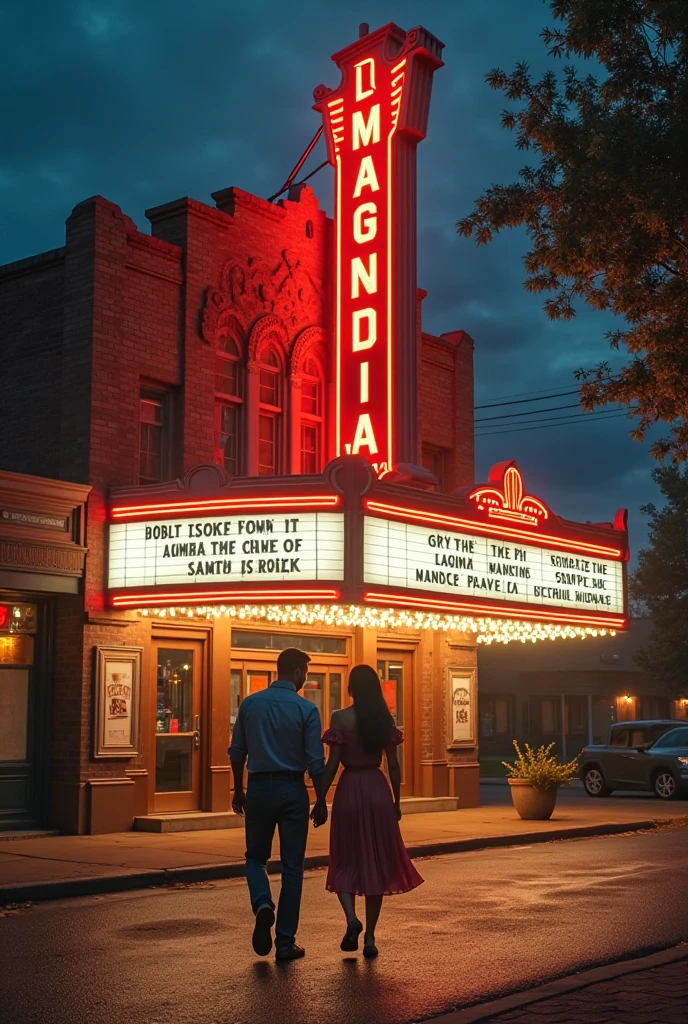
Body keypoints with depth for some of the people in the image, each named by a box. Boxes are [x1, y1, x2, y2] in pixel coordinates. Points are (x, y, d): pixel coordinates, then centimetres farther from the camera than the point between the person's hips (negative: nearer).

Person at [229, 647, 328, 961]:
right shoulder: (306, 709, -8)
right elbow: (316, 762, -8)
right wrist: (321, 802, 1)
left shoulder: (250, 704, 2)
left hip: (259, 788, 2)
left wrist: (238, 790, 19)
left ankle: (262, 904, -10)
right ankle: (286, 943, 9)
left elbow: (236, 752, 7)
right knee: (292, 866, 8)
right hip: (292, 791, -2)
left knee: (256, 857, 20)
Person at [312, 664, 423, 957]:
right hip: (378, 790, 3)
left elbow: (332, 764, -10)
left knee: (345, 860, 11)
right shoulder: (385, 719, 2)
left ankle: (352, 919, -12)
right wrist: (396, 801, 14)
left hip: (349, 790, -3)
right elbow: (393, 764, 4)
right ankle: (369, 938, 12)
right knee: (376, 862, 10)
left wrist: (320, 801, -3)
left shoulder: (341, 718, -8)